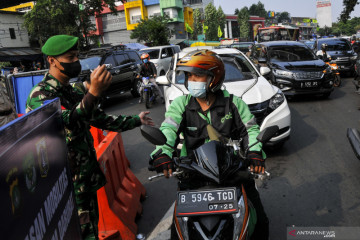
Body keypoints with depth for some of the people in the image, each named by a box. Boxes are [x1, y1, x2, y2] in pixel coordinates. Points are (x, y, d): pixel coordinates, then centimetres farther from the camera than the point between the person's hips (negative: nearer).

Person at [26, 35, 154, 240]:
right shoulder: (40, 95, -17)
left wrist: (136, 120, 21)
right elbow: (67, 123, -35)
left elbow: (100, 119, 18)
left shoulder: (73, 92, 11)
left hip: (88, 179, 8)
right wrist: (94, 93, -47)